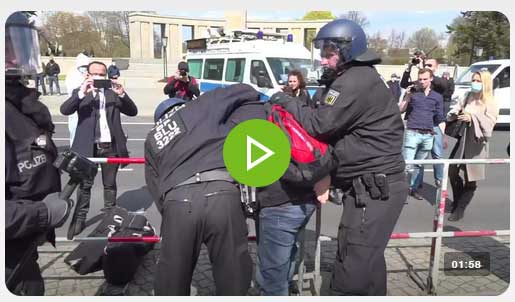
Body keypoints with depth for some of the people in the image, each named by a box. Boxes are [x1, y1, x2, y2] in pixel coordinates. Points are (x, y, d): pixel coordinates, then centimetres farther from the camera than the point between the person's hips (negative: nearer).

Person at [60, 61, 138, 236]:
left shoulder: (113, 92, 8)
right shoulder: (80, 93, 4)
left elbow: (133, 111, 0)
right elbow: (64, 110, -13)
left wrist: (122, 94, -16)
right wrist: (82, 93, -25)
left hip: (110, 146, 2)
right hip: (87, 146, -1)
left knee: (110, 184, 13)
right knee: (85, 185, 6)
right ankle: (80, 218, 17)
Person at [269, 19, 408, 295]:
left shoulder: (355, 81, -16)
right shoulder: (358, 78, 18)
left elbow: (319, 124, -16)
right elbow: (333, 126, 17)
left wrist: (285, 102, -2)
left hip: (374, 188, -11)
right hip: (376, 185, 11)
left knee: (351, 271, -7)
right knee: (367, 262, 22)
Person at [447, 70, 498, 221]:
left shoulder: (491, 104, -7)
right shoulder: (468, 97, 7)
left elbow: (488, 124, -16)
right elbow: (455, 111, 6)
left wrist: (472, 118, -29)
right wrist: (455, 113, -16)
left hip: (477, 144, -5)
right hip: (462, 140, 5)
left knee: (470, 180, 3)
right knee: (452, 172, 11)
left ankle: (460, 209, 16)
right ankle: (457, 202, 33)